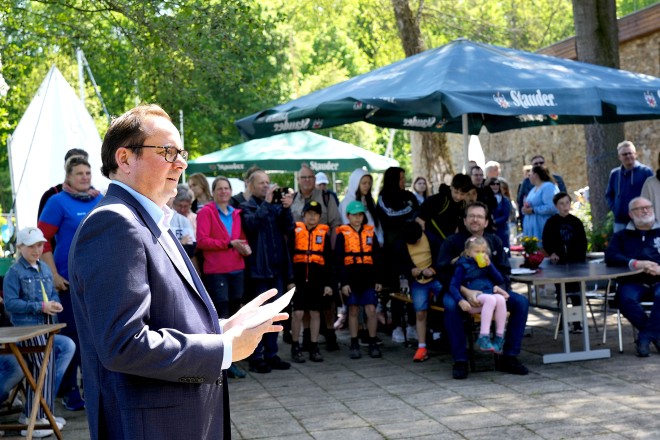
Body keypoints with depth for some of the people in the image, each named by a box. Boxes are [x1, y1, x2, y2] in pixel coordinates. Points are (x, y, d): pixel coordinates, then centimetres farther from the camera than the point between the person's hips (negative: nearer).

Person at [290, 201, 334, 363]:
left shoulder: (324, 233, 7)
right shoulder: (295, 230, 2)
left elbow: (329, 260, 7)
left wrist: (329, 283, 3)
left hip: (317, 280, 2)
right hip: (298, 278, -2)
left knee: (315, 313, 8)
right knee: (298, 313, -2)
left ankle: (314, 348, 16)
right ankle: (295, 347, 10)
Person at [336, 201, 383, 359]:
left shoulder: (370, 233, 9)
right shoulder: (343, 234, 1)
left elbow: (377, 257, 12)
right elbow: (339, 261, -2)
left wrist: (378, 280, 7)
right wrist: (343, 282, -8)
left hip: (368, 278, 2)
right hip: (351, 278, -2)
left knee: (371, 310, -3)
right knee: (353, 311, 5)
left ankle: (373, 344, 8)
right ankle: (354, 345, 14)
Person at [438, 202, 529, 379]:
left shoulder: (494, 241, 11)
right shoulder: (452, 242, -1)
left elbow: (504, 271, 8)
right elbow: (444, 272, -11)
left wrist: (499, 289, -15)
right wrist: (465, 291, -26)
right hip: (461, 292, -4)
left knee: (521, 302, -17)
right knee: (450, 305, -38)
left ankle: (509, 357, -11)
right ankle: (460, 361, -28)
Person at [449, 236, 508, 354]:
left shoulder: (487, 264, 25)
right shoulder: (463, 266, 9)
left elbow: (500, 280, 15)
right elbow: (453, 286, -2)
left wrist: (489, 266, 4)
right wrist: (461, 301, -20)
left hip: (491, 294, 5)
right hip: (474, 298, -5)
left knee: (500, 299, -32)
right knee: (491, 299, -37)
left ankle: (499, 338, -24)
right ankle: (483, 338, -42)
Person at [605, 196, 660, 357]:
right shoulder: (621, 236, 22)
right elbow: (610, 256, 3)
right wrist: (634, 263, -15)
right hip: (633, 282, 0)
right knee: (626, 299, -34)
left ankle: (645, 337, -26)